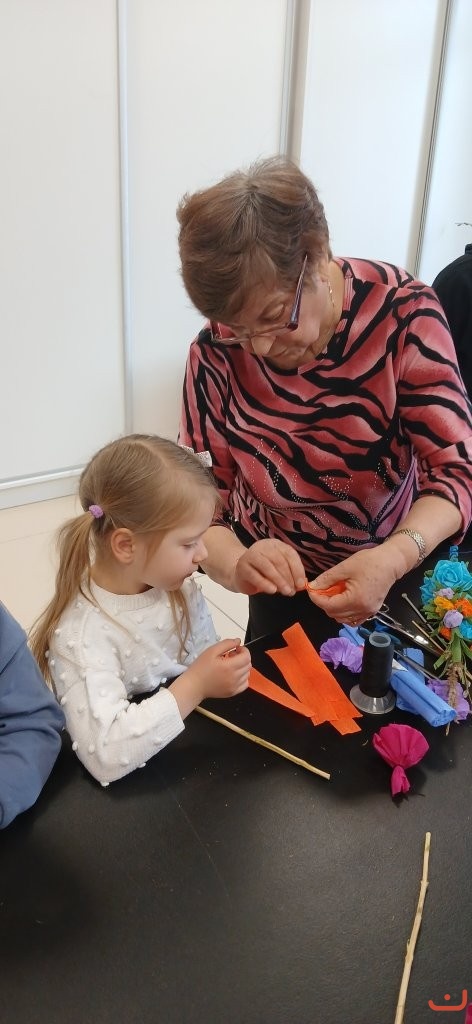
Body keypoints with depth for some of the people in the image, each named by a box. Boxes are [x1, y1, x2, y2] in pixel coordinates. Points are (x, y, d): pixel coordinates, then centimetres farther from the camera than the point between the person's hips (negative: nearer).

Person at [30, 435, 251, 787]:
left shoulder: (178, 584, -6)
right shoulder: (81, 633, -24)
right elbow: (105, 756, -32)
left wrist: (227, 675, -10)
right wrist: (194, 687, -32)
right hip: (138, 783, -4)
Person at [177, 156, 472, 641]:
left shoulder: (402, 311, -24)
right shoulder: (216, 353, -22)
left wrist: (394, 558, -41)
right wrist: (235, 564, -42)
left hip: (400, 563, 1)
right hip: (286, 587, -1)